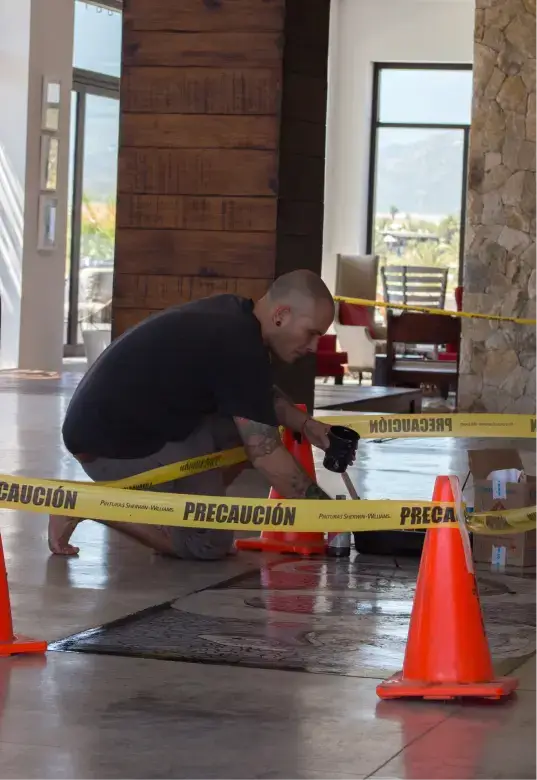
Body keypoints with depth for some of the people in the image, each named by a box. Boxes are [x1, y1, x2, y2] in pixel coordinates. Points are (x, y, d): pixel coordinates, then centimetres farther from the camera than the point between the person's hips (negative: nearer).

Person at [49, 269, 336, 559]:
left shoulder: (233, 313, 5)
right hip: (113, 444, -10)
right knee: (209, 542, -8)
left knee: (253, 424, 7)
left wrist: (306, 425, 4)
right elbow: (265, 454, -22)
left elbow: (259, 394, 22)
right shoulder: (241, 348, -23)